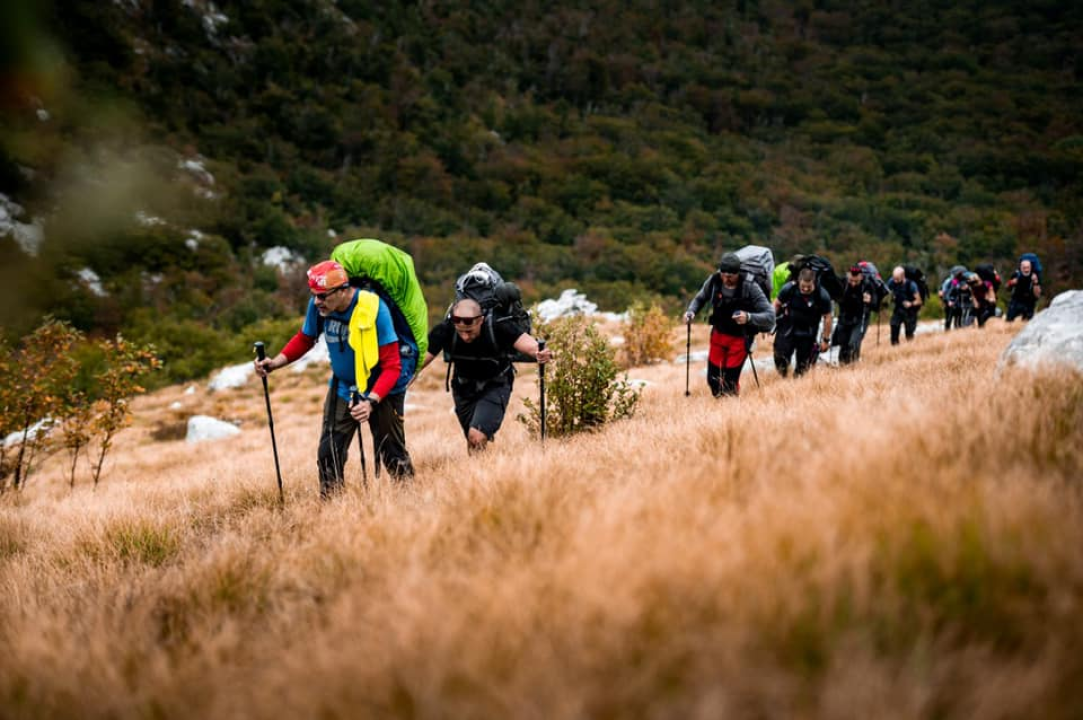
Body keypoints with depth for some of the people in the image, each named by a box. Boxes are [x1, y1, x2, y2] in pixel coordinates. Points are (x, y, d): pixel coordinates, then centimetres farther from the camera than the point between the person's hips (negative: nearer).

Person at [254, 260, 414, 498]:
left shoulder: (374, 309, -28)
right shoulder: (318, 306, -15)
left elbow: (392, 366, -28)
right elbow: (304, 340, 4)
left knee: (392, 456, 0)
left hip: (381, 389, -4)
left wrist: (371, 402, -40)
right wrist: (275, 363, -11)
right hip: (343, 387, 4)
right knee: (328, 453, -3)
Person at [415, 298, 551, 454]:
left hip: (495, 387, -3)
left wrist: (539, 354, -60)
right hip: (464, 388, 3)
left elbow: (528, 344, -36)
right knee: (471, 442, 14)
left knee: (477, 436, -22)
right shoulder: (445, 330, -26)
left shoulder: (498, 327, -30)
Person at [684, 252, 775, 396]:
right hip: (718, 334, 4)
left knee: (729, 382, -8)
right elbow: (700, 298, 7)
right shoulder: (714, 281, -13)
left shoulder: (750, 287, -24)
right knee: (713, 379, 6)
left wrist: (748, 317, -42)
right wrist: (691, 311, -14)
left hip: (740, 338, -4)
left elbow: (770, 316, -25)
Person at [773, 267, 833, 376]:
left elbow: (827, 317, -7)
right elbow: (777, 305, -1)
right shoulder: (789, 288, -17)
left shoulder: (822, 296, -19)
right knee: (781, 359, 0)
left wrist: (825, 340, -3)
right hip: (787, 329, 0)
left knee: (803, 365, 7)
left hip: (807, 334, 0)